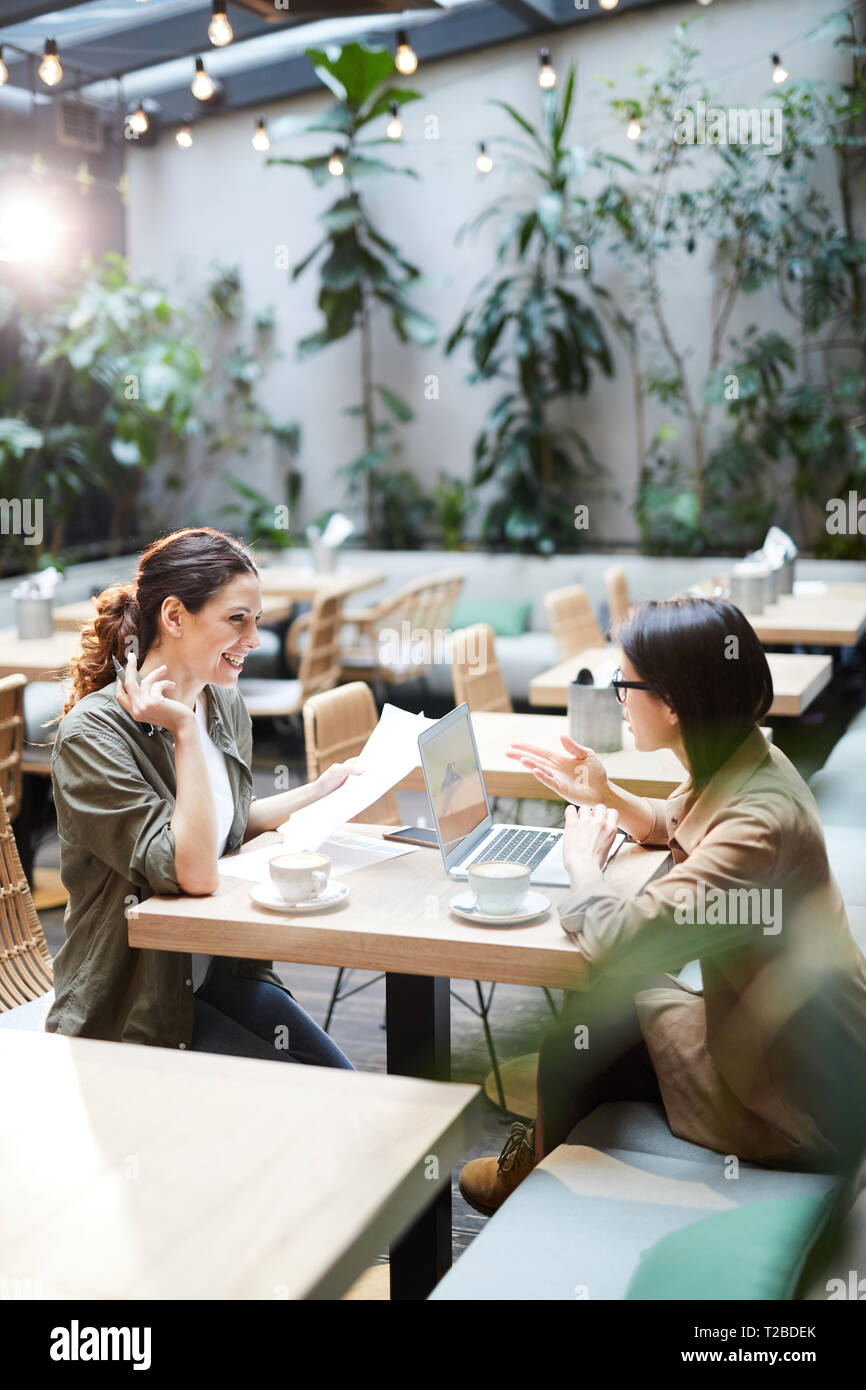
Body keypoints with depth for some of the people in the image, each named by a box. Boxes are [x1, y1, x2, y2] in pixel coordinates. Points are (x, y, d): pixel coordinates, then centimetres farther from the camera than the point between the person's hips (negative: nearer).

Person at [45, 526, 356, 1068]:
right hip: (131, 1010, -7)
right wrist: (185, 731, -25)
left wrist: (322, 789, 13)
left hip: (221, 969, 7)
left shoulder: (227, 707, 4)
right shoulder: (92, 734, -19)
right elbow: (194, 871, -27)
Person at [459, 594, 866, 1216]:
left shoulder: (759, 825, -35)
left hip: (802, 1102, -8)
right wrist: (606, 797, 2)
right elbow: (674, 826, 20)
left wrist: (584, 859, -17)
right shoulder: (744, 761, -4)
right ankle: (546, 1143, 36)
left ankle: (538, 1179, 36)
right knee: (597, 1003, 12)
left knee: (579, 1048, 5)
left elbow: (617, 936, -38)